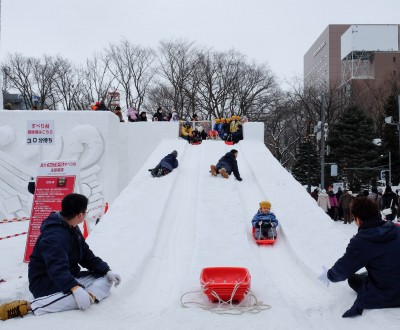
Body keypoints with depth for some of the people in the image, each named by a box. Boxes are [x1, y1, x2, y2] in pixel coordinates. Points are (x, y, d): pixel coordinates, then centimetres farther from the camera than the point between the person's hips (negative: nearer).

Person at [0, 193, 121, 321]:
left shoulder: (73, 230, 8)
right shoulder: (54, 236, -25)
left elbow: (87, 257, 10)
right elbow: (57, 268, -39)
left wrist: (107, 271, -5)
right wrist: (75, 289, -53)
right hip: (45, 284, -10)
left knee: (106, 279, 0)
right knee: (80, 299, -37)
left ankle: (91, 295, -29)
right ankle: (27, 306, -36)